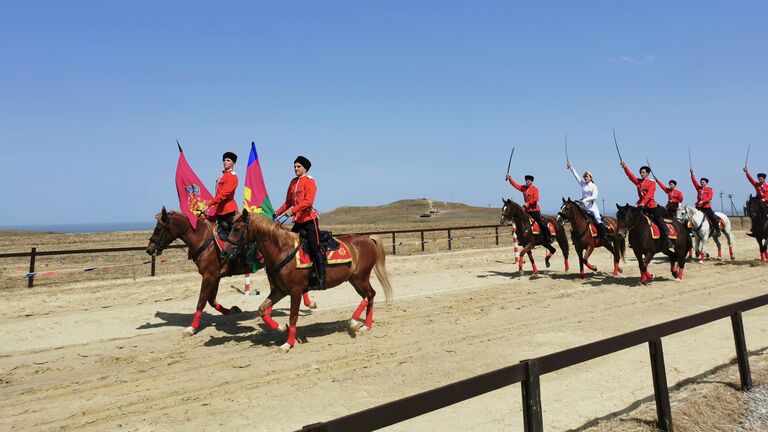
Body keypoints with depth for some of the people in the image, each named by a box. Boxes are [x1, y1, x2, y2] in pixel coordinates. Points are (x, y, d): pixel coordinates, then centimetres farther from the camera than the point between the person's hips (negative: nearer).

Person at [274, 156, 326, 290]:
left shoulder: (309, 181, -7)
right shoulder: (293, 182, 15)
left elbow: (308, 201, -21)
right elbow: (288, 202, 17)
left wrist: (292, 210, -29)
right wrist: (277, 213, 8)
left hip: (309, 219, -8)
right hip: (298, 220, 8)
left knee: (315, 248, -7)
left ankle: (321, 280, -4)